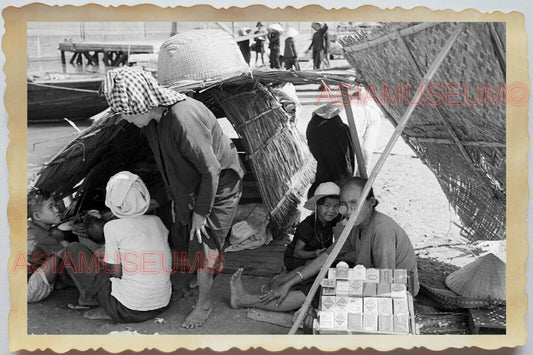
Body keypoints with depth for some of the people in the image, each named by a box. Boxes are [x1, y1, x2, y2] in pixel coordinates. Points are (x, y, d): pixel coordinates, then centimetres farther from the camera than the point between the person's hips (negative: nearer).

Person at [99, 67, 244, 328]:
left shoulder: (183, 119, -38)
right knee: (183, 237, 19)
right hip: (189, 187, 9)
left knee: (202, 244, -3)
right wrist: (174, 197, 13)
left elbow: (211, 170, -31)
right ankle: (204, 275, 46)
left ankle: (204, 303, 18)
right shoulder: (153, 121, -10)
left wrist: (201, 211, -20)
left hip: (218, 187, -8)